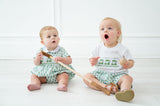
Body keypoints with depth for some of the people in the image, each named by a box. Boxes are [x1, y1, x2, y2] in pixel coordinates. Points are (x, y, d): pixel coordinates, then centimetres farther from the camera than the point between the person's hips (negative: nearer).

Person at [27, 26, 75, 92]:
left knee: (65, 75, -29)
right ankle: (36, 84, -36)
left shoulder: (61, 50, -2)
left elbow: (69, 61, -7)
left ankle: (62, 85, -50)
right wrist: (37, 58, -16)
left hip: (58, 72, -2)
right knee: (33, 76, -12)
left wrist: (61, 59, -26)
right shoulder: (41, 51, 3)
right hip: (43, 73, 3)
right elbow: (36, 64, 6)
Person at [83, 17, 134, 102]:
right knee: (87, 77, -19)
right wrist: (92, 61, -11)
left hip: (117, 75, -2)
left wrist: (128, 64, -23)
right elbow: (92, 58, 13)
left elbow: (131, 61, 1)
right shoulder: (98, 48, 5)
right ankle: (106, 87, -36)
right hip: (100, 74, 3)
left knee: (128, 78, -30)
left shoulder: (122, 49, -3)